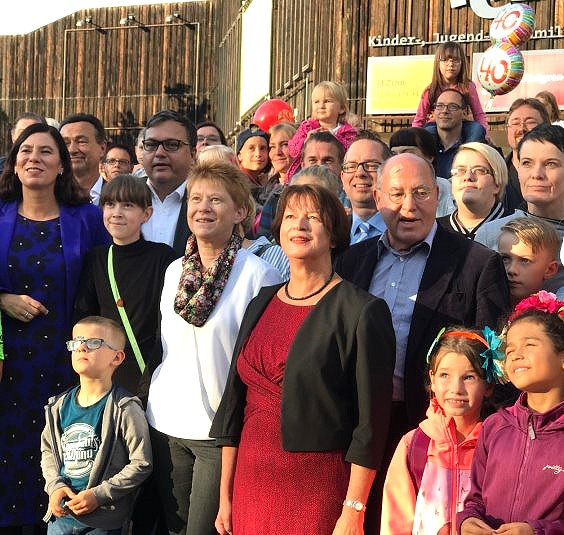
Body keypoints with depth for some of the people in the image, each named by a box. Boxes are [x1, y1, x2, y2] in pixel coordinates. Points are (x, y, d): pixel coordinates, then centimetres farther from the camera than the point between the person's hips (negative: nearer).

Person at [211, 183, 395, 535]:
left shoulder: (363, 312, -9)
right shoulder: (262, 305, 9)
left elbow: (371, 421, -11)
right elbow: (235, 401, 10)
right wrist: (225, 498, 8)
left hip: (319, 489, -5)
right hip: (252, 481, 5)